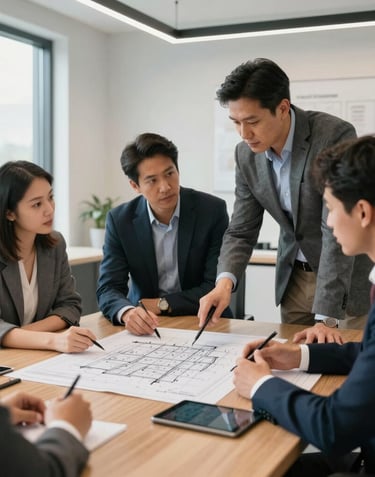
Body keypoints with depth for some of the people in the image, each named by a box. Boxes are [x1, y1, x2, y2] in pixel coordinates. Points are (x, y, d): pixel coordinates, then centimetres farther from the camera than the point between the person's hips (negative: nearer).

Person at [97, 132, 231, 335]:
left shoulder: (213, 210, -10)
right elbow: (108, 288, -10)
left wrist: (162, 304, -15)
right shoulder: (120, 220, -5)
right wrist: (127, 312, -31)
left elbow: (217, 288, -9)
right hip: (146, 327, 1)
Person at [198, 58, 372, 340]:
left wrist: (326, 317, -32)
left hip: (347, 273, -4)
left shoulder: (335, 136, -25)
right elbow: (242, 231, -3)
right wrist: (225, 280, -23)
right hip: (294, 276, 5)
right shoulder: (246, 154, -7)